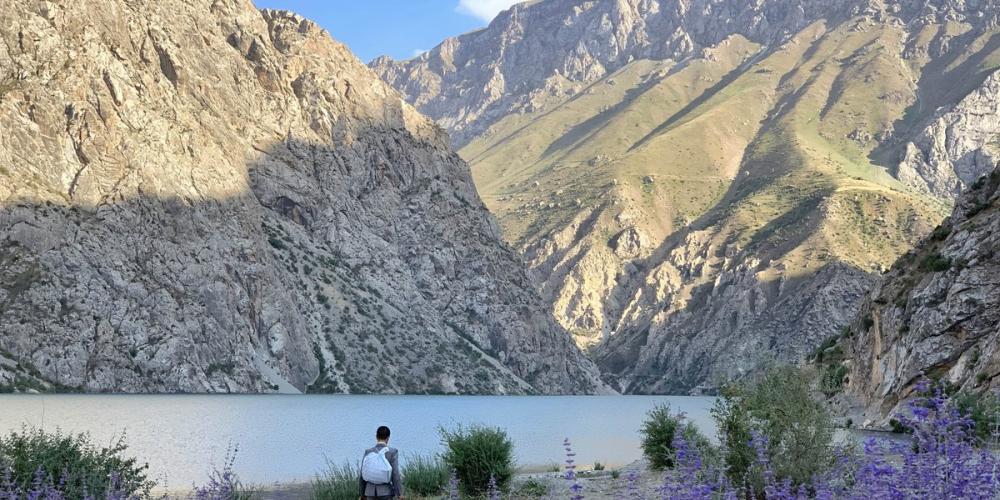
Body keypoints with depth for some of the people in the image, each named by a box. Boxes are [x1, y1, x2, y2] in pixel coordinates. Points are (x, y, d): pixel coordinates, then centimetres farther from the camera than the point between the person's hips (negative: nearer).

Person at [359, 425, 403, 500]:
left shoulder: (368, 452, 1)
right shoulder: (393, 452, -7)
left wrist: (363, 493, 13)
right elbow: (395, 474, -11)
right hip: (386, 491, -3)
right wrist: (399, 493, -6)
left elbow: (363, 474, 3)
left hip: (371, 491, 3)